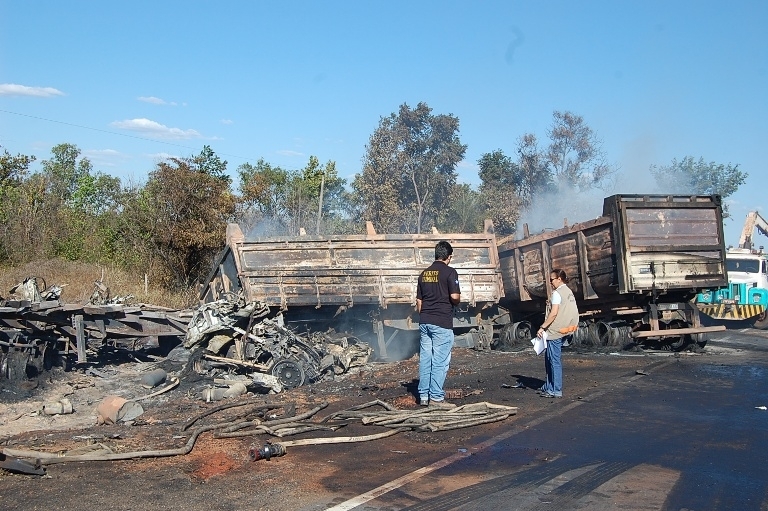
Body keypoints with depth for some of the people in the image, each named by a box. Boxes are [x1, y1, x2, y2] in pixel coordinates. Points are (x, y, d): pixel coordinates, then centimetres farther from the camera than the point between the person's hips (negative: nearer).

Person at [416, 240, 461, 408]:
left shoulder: (424, 273, 12)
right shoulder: (450, 272, -7)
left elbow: (419, 300, 14)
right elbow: (455, 297, -15)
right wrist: (458, 299, 7)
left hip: (424, 321, 6)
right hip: (442, 322, -6)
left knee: (425, 359, 10)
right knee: (440, 361, -3)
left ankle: (424, 395, 15)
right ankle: (436, 398, -2)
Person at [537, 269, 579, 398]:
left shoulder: (557, 293, -13)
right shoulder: (569, 292, 13)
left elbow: (554, 313, -20)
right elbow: (572, 313, 15)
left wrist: (542, 327, -17)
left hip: (555, 331, -9)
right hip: (565, 331, 9)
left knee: (555, 361, -3)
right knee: (549, 358, 18)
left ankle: (556, 390, 1)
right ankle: (549, 386, 23)